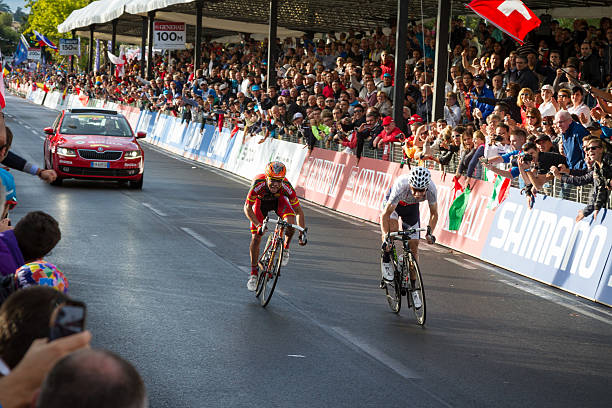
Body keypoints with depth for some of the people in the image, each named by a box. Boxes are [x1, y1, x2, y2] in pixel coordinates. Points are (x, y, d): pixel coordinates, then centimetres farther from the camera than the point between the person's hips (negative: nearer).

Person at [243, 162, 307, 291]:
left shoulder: (286, 187, -36)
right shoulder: (258, 184, -39)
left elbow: (298, 210, -26)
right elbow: (247, 208, -34)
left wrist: (302, 232, -33)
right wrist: (258, 225, -48)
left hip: (279, 200, 0)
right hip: (260, 201, 0)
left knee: (290, 222, -29)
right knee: (256, 237, -9)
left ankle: (285, 248, 1)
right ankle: (254, 273, 5)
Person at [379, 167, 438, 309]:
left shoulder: (431, 189, -33)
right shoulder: (401, 186, -42)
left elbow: (434, 214, -17)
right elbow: (385, 214, -37)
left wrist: (430, 231, -33)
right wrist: (386, 236, -48)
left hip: (411, 207, 3)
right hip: (393, 203, -3)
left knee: (414, 245, -3)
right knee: (392, 227, -34)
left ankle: (412, 287, 7)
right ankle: (386, 260, -8)